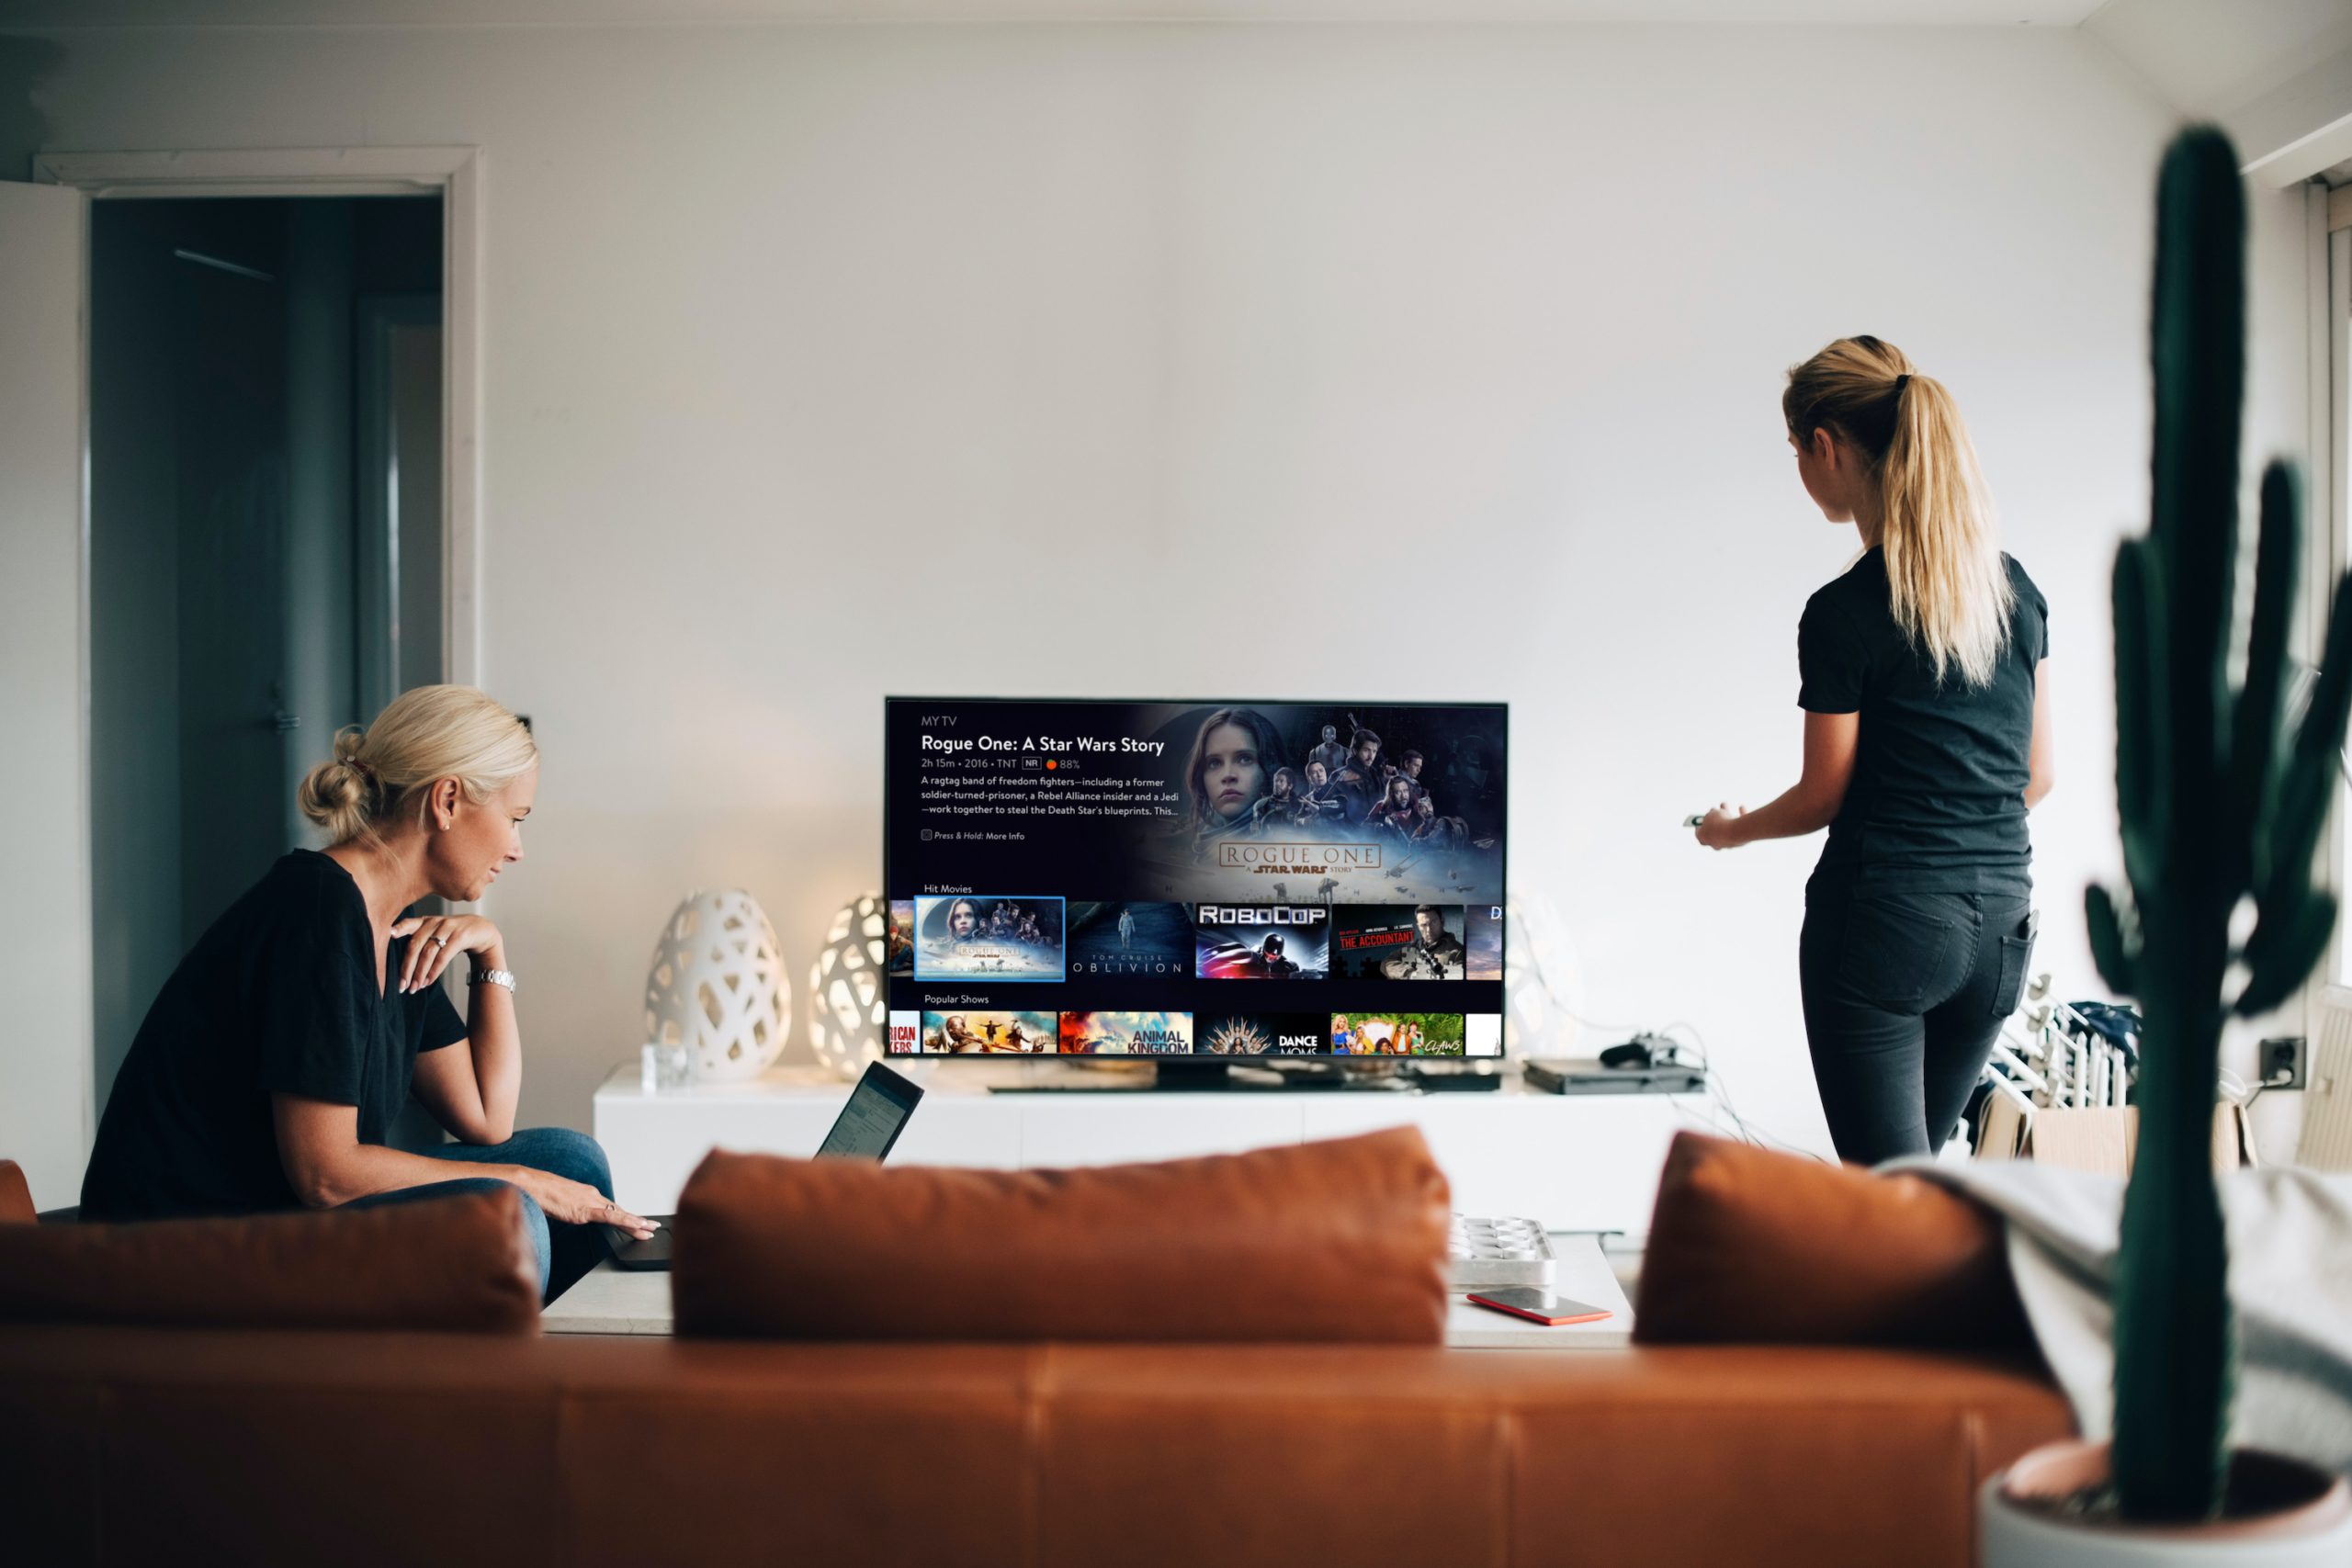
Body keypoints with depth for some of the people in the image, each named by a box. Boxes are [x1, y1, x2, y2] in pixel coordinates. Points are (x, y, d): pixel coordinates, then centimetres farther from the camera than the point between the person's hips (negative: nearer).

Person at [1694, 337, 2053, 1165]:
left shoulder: (1845, 614, -14)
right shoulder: (2018, 590, 6)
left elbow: (1824, 795, -5)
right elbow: (2036, 777, 12)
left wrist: (1730, 829, 15)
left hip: (1883, 918, -7)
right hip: (2001, 918, 7)